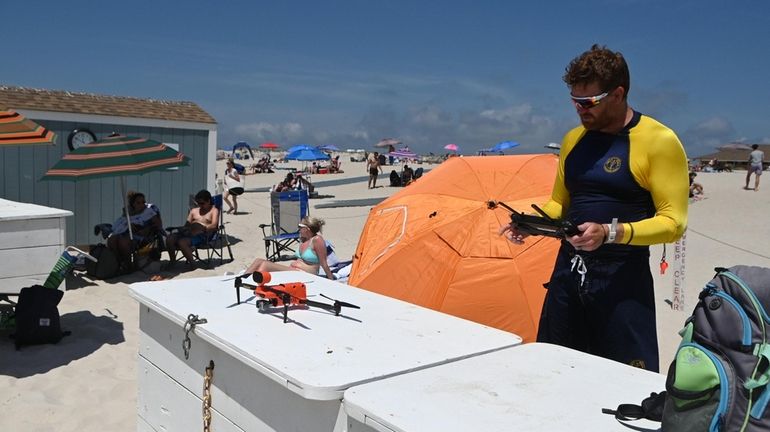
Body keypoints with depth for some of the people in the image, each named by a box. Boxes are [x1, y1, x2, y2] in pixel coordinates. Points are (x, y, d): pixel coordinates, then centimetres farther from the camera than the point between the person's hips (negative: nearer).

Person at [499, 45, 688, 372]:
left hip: (621, 281, -6)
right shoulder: (573, 139, 9)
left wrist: (610, 233, -27)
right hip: (567, 272, 6)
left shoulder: (659, 141, -10)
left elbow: (673, 222, -14)